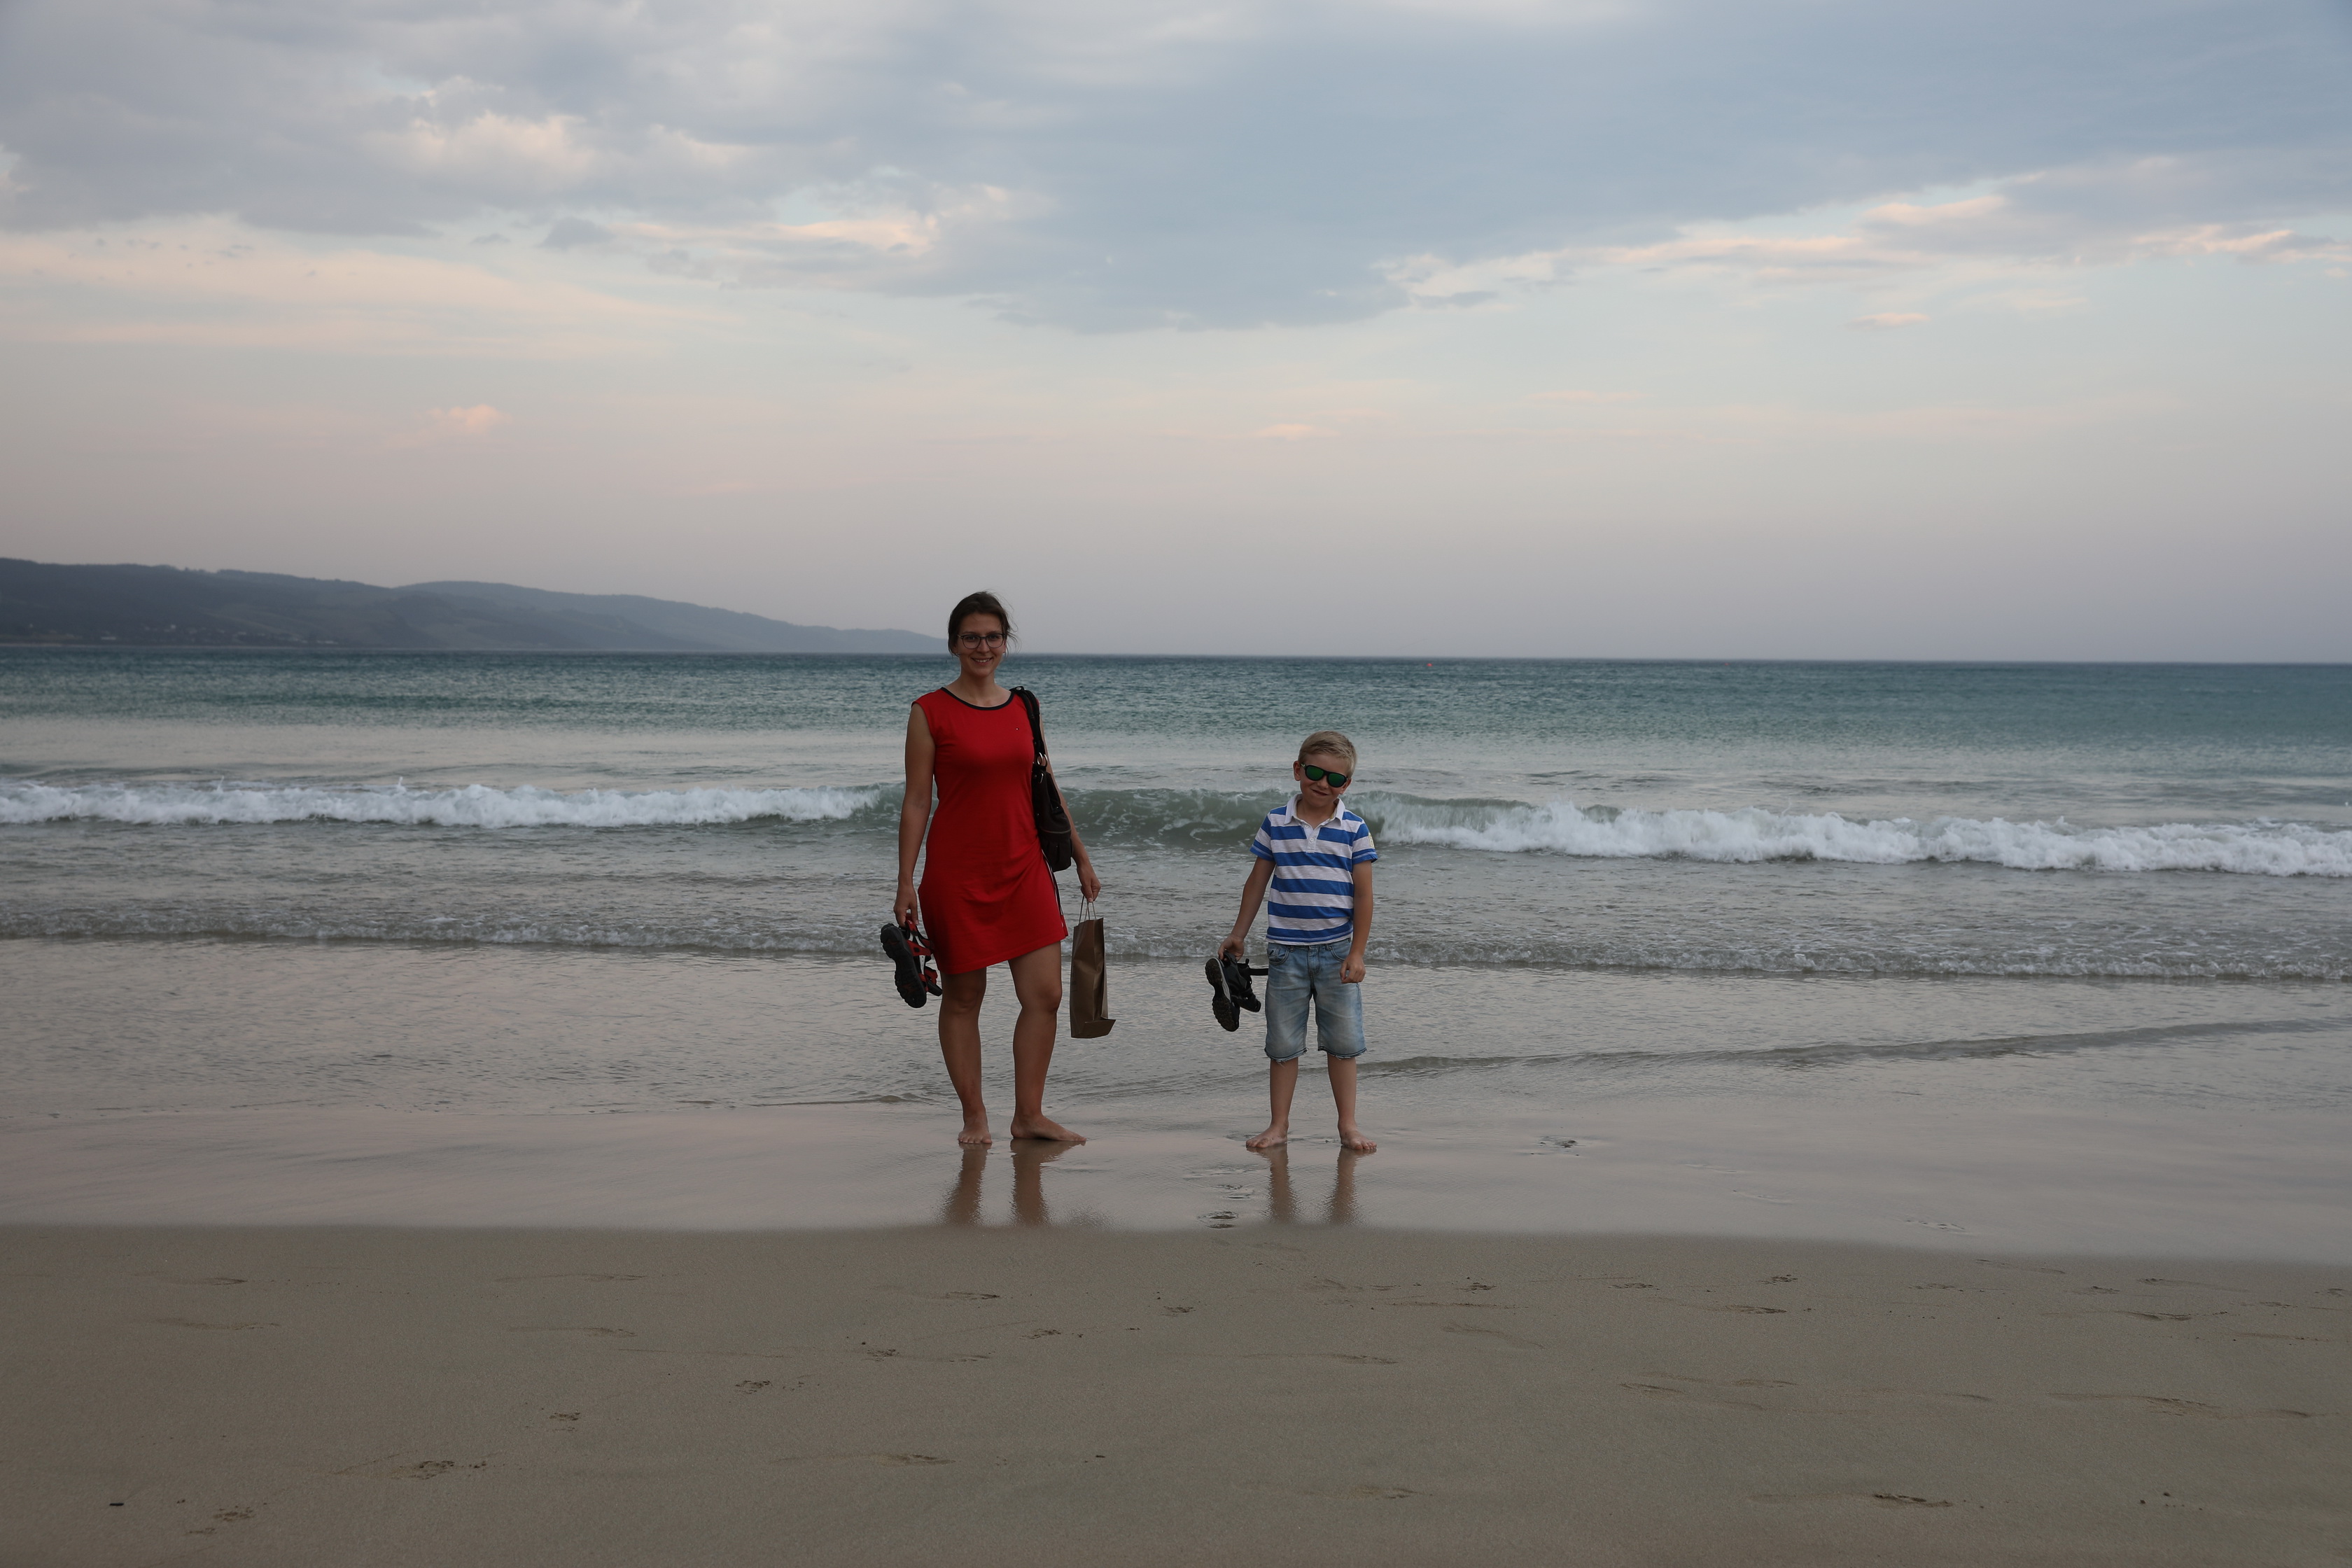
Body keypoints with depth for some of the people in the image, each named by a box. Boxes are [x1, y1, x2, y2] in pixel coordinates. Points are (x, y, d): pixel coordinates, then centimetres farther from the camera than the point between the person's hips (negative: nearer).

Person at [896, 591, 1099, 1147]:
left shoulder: (1023, 708, 9)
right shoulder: (930, 711, -4)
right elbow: (916, 803, -4)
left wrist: (1080, 856, 16)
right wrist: (906, 884, -8)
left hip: (1024, 867, 4)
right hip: (957, 872, -4)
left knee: (1045, 995, 0)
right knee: (963, 996, 5)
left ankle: (1029, 1115, 10)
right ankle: (974, 1116, 16)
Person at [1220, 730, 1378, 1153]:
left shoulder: (1354, 829, -3)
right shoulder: (1275, 824, 1)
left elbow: (1363, 894, -2)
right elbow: (1257, 882, 10)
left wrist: (1356, 953, -6)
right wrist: (1238, 935, 13)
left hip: (1337, 951, -1)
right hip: (1285, 951, 1)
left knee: (1343, 1041, 6)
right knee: (1283, 1043, 7)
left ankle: (1348, 1124, 16)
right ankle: (1279, 1125, 15)